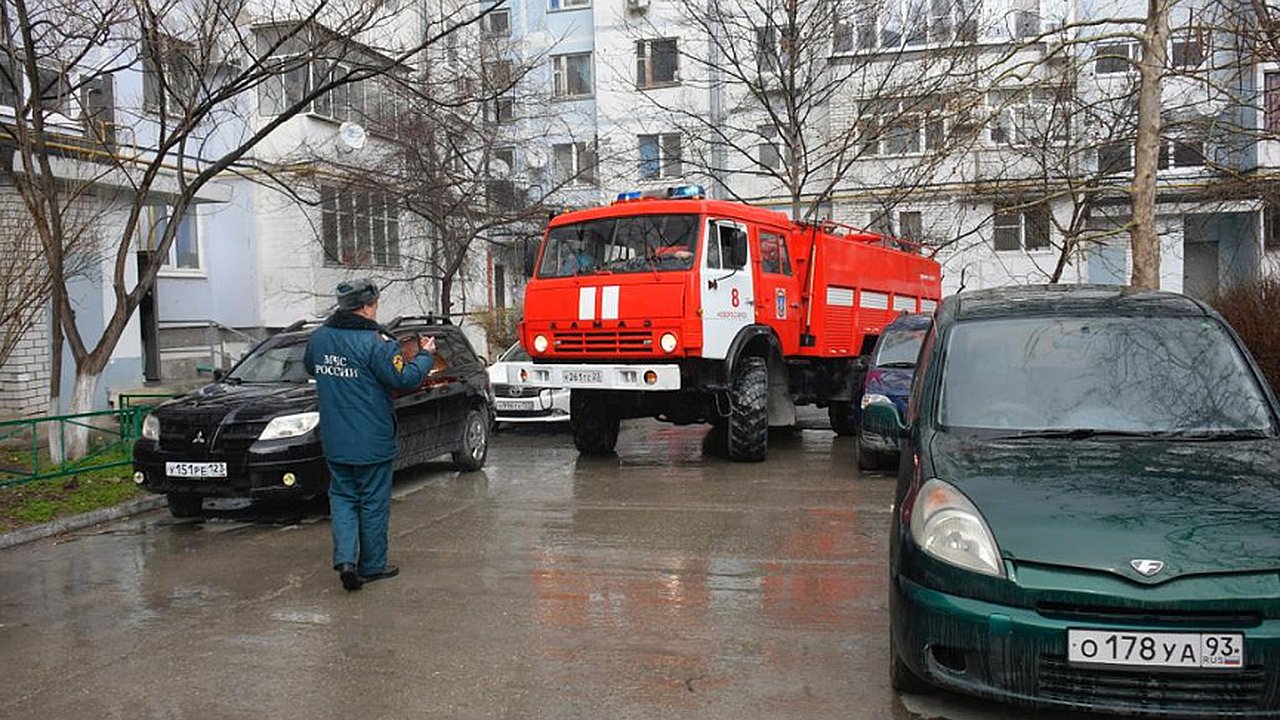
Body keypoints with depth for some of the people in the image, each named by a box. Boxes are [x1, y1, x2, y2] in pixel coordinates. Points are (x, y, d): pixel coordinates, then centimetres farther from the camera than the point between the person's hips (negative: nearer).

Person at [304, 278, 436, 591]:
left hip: (334, 441, 5)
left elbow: (310, 368, 21)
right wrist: (425, 355, -4)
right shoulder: (375, 342, -18)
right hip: (372, 442, -5)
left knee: (342, 498, 16)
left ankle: (345, 559, 1)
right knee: (373, 503, 8)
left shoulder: (319, 338, 3)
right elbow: (404, 379, -19)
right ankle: (372, 565, 18)